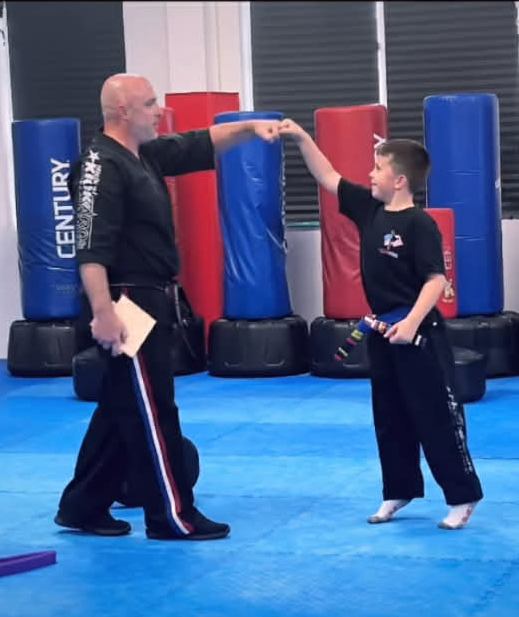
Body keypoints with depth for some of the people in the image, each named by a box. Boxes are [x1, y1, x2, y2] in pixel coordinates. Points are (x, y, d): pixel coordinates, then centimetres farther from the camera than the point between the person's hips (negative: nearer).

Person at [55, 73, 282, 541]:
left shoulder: (145, 154, 12)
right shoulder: (102, 166, -17)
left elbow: (203, 144, 17)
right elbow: (91, 249, -24)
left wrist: (250, 128, 0)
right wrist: (103, 312, -29)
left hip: (149, 301, 10)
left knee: (122, 409, 15)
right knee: (151, 411, -3)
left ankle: (83, 508, 22)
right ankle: (172, 517, 6)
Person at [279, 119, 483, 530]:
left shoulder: (419, 224, -17)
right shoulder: (369, 209, 5)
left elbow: (436, 279, -20)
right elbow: (327, 177, 10)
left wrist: (412, 322, -26)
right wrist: (302, 138, 2)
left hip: (419, 334, -8)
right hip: (382, 331, 8)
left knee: (437, 416, -3)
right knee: (390, 419, 15)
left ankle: (463, 497, 5)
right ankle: (399, 492, 27)